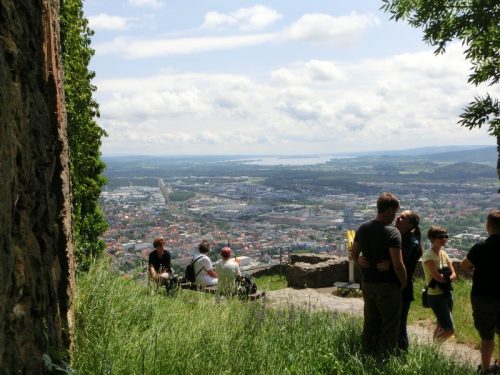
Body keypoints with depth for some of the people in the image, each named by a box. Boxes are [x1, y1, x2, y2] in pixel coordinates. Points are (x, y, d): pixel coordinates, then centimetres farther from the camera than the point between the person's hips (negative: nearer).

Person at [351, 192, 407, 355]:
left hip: (367, 283, 6)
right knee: (389, 324, 6)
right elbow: (398, 264, -20)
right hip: (387, 285, -6)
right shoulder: (392, 232, -18)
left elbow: (354, 254, 11)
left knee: (370, 322, 17)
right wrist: (404, 283, -5)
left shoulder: (363, 228, 2)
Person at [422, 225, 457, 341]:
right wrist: (447, 276, -5)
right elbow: (437, 277, -22)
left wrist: (445, 277, -14)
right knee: (450, 330, -6)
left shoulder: (444, 254, 9)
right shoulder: (428, 256, -15)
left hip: (447, 293, 8)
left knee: (441, 326, 15)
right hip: (436, 296, -8)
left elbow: (453, 275, 5)